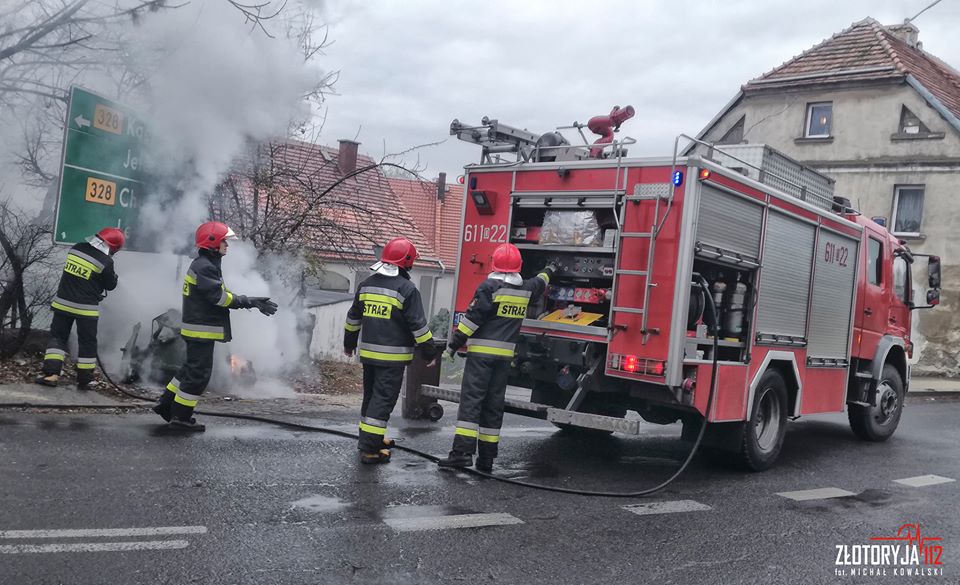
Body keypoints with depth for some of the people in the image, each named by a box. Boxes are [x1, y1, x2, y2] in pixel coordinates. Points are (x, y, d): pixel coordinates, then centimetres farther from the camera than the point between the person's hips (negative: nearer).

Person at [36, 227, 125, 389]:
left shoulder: (76, 248, 0)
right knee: (87, 342, 10)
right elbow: (111, 285, -3)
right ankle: (84, 379, 15)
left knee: (57, 336, 14)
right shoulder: (105, 261, -16)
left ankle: (50, 373, 3)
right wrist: (113, 274, 13)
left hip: (63, 302, 4)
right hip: (86, 308, -4)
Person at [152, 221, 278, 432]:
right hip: (201, 329, -11)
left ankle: (166, 404, 30)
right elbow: (220, 297, -23)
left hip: (198, 329, 11)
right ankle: (180, 418, 4)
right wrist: (250, 302, -20)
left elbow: (221, 295, 15)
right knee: (199, 374, -3)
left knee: (192, 369, 21)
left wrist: (251, 302, 5)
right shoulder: (204, 267, -18)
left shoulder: (207, 265, 16)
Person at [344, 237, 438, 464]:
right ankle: (370, 448, -5)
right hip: (392, 356, -7)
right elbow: (418, 325, -12)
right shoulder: (406, 289, -13)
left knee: (370, 394, 20)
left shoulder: (366, 284, 9)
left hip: (368, 352, 7)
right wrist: (429, 351, -3)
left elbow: (353, 317, 18)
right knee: (383, 399, -4)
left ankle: (370, 437, 34)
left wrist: (349, 343, 30)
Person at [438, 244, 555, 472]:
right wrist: (548, 272, 56)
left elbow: (473, 317, -13)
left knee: (471, 400, -8)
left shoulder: (490, 286, -9)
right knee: (494, 405, 9)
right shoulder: (526, 289, 10)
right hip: (505, 355, 5)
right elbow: (539, 284, 34)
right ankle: (487, 458, 11)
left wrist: (454, 343, -6)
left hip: (481, 352, -5)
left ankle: (463, 451, -16)